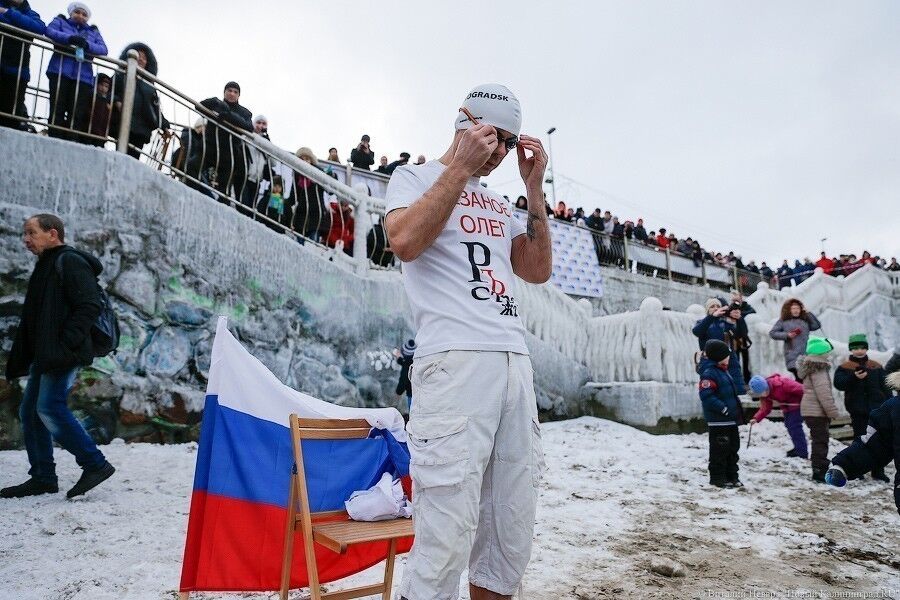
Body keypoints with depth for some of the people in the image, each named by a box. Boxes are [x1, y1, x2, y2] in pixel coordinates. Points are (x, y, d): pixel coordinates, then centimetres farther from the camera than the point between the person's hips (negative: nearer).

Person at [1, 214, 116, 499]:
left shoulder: (70, 262, -7)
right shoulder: (44, 267, 23)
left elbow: (90, 306, -18)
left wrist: (65, 344, -23)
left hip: (63, 354, -10)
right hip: (44, 355, 10)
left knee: (49, 406, -16)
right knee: (30, 411, 9)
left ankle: (95, 464, -9)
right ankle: (43, 478, 17)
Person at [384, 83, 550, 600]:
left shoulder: (499, 203, 28)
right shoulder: (416, 176, 10)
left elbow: (539, 270, 18)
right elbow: (405, 242, -11)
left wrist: (534, 188, 12)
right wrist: (460, 166, -8)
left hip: (517, 363, 7)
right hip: (454, 361, -7)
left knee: (513, 539, 9)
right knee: (446, 539, -10)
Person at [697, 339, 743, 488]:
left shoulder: (724, 371, 14)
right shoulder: (709, 373, -18)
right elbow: (706, 396, -26)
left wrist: (737, 410, 16)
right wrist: (723, 408, -23)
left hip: (731, 419, 10)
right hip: (718, 420, -10)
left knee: (733, 448, 16)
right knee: (720, 449, -1)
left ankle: (732, 475, 27)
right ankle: (717, 477, 10)